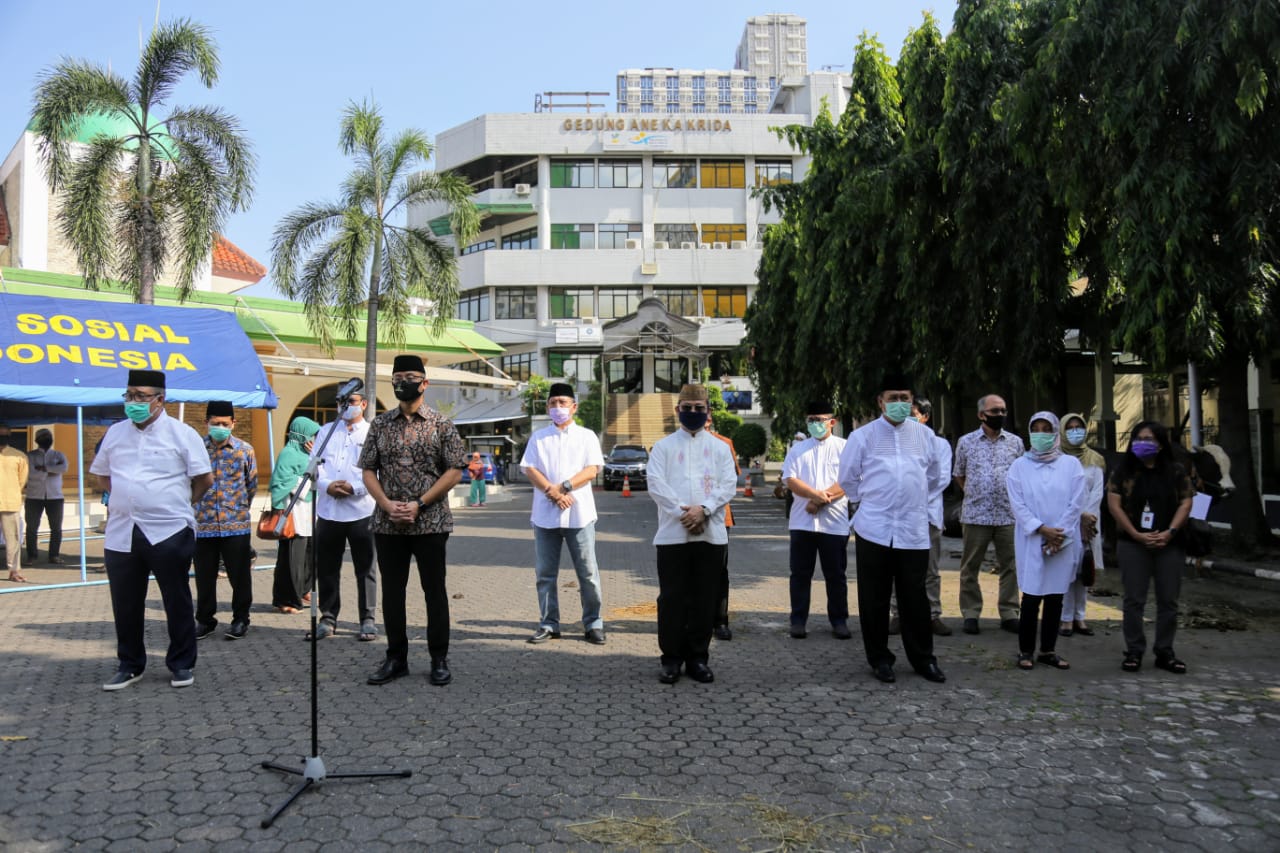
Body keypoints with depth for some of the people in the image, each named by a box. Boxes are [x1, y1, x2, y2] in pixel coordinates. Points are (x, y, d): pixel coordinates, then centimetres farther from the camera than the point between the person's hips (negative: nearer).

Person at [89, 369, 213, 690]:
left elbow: (204, 478, -1)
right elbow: (102, 473, 23)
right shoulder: (115, 433, 10)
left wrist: (181, 503, 6)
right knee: (125, 605, 11)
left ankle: (182, 664, 18)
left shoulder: (182, 434, -4)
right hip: (121, 534, 4)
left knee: (177, 602, 6)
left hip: (169, 532, -4)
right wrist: (127, 499, 12)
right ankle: (130, 665, 25)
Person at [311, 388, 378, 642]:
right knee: (326, 568, 9)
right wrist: (327, 485, -10)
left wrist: (355, 488, -18)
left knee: (365, 569, 3)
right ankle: (328, 618, 19)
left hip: (361, 511, -4)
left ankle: (368, 620, 11)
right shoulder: (326, 431, 15)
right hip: (327, 511, 4)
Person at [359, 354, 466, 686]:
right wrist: (386, 504, -9)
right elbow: (368, 470, 8)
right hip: (387, 523, 3)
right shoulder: (380, 424, 8)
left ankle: (439, 659, 14)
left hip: (430, 522, -3)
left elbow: (455, 471, -6)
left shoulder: (441, 424, -1)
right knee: (392, 591, 9)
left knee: (434, 590, 4)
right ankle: (396, 658, 21)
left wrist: (418, 504, -13)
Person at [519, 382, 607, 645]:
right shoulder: (538, 437, 12)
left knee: (588, 573, 0)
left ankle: (593, 624, 9)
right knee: (545, 573, 6)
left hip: (579, 514, -2)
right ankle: (548, 625, 15)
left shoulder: (586, 436, 8)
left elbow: (592, 469, -4)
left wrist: (564, 487, -17)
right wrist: (553, 492, -15)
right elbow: (530, 469, 0)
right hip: (545, 515, 2)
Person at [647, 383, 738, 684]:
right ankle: (672, 658, 10)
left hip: (711, 533, 1)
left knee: (704, 599, 6)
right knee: (672, 597, 0)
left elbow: (729, 485, 2)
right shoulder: (663, 446, 8)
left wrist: (704, 509, -13)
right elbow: (656, 484, -3)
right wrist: (681, 512, -14)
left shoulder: (720, 448, 12)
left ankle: (698, 657, 15)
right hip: (672, 533, -1)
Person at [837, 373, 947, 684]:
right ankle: (880, 659, 17)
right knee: (874, 598, 5)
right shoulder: (863, 436, -2)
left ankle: (923, 658, 20)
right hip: (874, 529, -1)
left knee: (915, 597, 7)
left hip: (914, 530, 1)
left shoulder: (925, 435, 6)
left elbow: (937, 478, 20)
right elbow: (848, 478, 9)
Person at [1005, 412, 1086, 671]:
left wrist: (1059, 536, -9)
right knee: (1032, 597, -4)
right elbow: (1017, 504, -3)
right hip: (1031, 542, -1)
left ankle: (1048, 650, 17)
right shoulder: (1019, 465, 4)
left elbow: (1076, 503, -1)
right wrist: (1042, 529, -13)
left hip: (1063, 542, 1)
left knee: (1055, 597, 7)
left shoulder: (1071, 464, 5)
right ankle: (1026, 651, 7)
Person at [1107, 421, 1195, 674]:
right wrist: (1136, 534, -11)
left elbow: (1185, 503, 2)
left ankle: (1165, 652, 15)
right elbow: (1114, 504, -3)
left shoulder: (1176, 472, 7)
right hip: (1133, 544, -1)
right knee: (1134, 600, 0)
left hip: (1169, 545, 2)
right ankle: (1134, 652, 7)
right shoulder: (1123, 471, 3)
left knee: (1168, 601, 5)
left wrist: (1170, 532, -12)